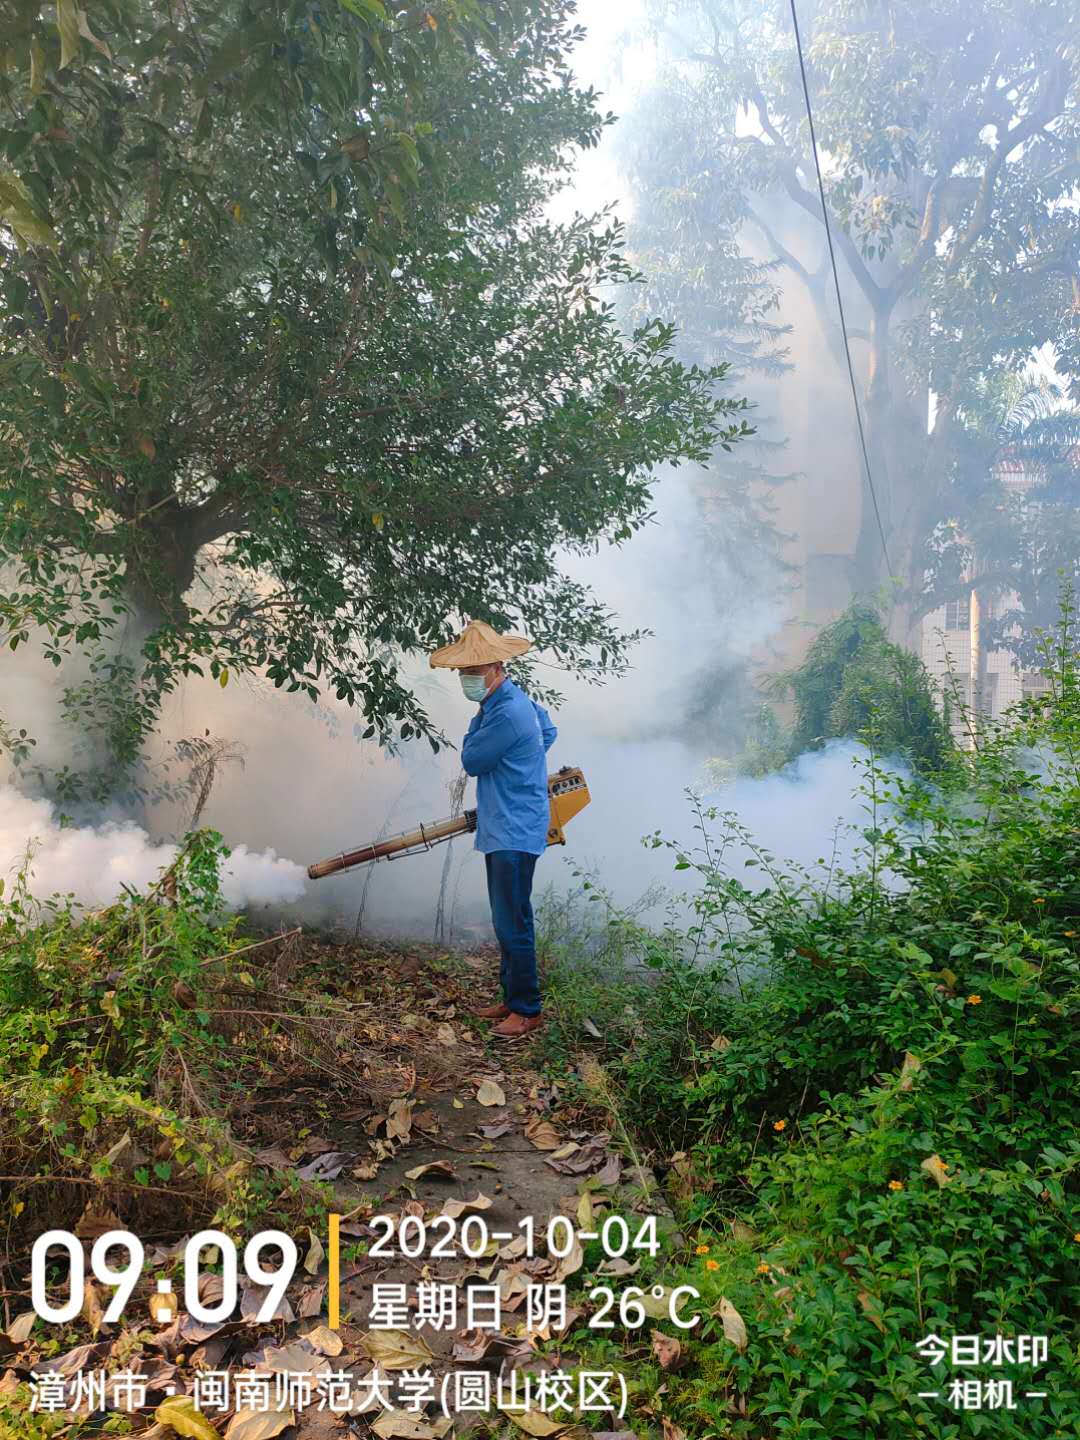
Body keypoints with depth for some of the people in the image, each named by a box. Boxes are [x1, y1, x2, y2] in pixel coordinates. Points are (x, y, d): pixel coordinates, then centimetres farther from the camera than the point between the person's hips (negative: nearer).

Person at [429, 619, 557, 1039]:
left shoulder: (507, 713, -21)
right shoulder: (513, 700, 12)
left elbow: (471, 761, -13)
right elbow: (548, 730, 27)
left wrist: (477, 719, -2)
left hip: (514, 833, -11)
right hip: (501, 828, 11)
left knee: (512, 922, -5)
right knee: (506, 920, 17)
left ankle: (527, 1010, 5)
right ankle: (512, 997, 27)